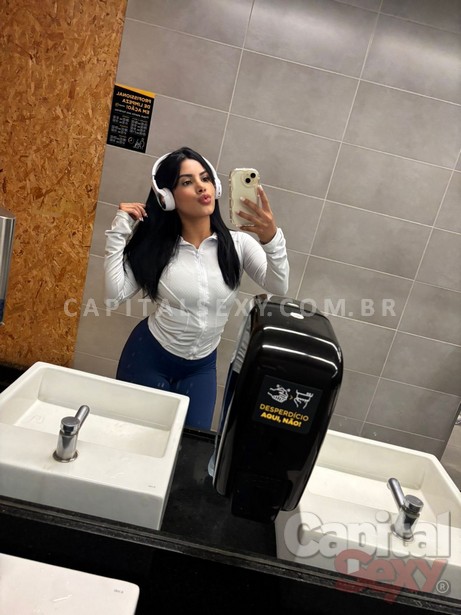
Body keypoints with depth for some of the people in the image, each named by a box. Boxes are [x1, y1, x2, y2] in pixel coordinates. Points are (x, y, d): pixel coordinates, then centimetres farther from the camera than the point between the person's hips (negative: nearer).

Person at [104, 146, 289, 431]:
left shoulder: (237, 243, -11)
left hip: (201, 366, 1)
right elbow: (115, 295, -16)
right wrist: (119, 231, -17)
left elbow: (278, 288, -24)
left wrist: (272, 239, -42)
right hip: (148, 357, -1)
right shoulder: (155, 245, -10)